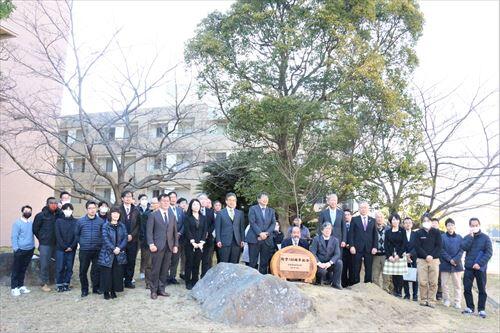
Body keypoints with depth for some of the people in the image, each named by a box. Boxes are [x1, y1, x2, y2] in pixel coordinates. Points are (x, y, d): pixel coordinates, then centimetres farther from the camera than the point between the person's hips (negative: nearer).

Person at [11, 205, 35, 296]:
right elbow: (14, 237, -9)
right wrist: (16, 249, -13)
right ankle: (14, 288, 11)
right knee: (16, 270, 4)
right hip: (20, 250, -5)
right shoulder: (17, 223, -7)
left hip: (30, 250, 5)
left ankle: (21, 286, 24)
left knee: (23, 269, 14)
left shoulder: (31, 223, 7)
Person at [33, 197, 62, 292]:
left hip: (56, 244, 3)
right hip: (45, 244, -3)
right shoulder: (41, 215, -6)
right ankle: (44, 283, 12)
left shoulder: (59, 215, 3)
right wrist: (42, 239, 6)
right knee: (44, 264, 1)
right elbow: (35, 229, 1)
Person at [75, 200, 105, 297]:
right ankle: (84, 289, 20)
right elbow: (76, 234, 10)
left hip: (97, 250, 0)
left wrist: (100, 243, 2)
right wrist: (81, 242, 5)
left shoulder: (101, 221, 0)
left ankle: (96, 287, 21)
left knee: (96, 270, 6)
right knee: (83, 270, 6)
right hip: (84, 250, 0)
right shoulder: (80, 221, 0)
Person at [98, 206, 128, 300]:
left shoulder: (122, 226, 9)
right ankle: (106, 291, 13)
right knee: (107, 273, 1)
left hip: (119, 254, 3)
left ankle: (113, 290, 17)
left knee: (117, 273, 5)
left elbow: (125, 238, 2)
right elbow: (105, 239, -11)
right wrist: (113, 249, -18)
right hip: (107, 253, -3)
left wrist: (119, 248, -13)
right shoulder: (105, 225, -2)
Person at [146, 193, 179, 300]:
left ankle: (161, 289, 18)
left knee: (165, 270, 7)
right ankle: (154, 291, 12)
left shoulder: (172, 216, 15)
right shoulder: (153, 215, 1)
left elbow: (175, 232, 14)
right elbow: (149, 231, -5)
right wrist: (151, 244, -14)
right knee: (155, 270, 1)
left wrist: (176, 245, 7)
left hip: (169, 247, 4)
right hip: (157, 246, -4)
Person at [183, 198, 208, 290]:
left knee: (197, 264, 4)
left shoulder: (203, 218, 11)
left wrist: (201, 242, -7)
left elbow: (205, 231, 5)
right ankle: (188, 283, 8)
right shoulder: (187, 217, 1)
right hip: (189, 244, -3)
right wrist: (193, 242, -14)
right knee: (189, 263, 1)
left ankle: (195, 282, 13)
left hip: (200, 244, 3)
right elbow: (187, 231, -6)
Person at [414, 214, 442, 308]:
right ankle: (423, 300, 6)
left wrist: (432, 256, -10)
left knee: (433, 282, -1)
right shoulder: (418, 233, 6)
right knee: (422, 282, -3)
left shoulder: (436, 232, 7)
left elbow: (439, 246, 1)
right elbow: (417, 247, 0)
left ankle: (431, 300, 6)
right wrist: (426, 256, -12)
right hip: (421, 260, 0)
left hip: (434, 260, 0)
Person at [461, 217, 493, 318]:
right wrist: (471, 236, -12)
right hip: (469, 268, 2)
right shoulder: (467, 237, 8)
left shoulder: (485, 237, -1)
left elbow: (489, 252, -7)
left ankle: (481, 309, 15)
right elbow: (463, 247, -9)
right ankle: (470, 307, 18)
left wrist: (479, 263, -15)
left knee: (482, 289, 5)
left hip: (480, 268, -2)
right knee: (467, 288, 4)